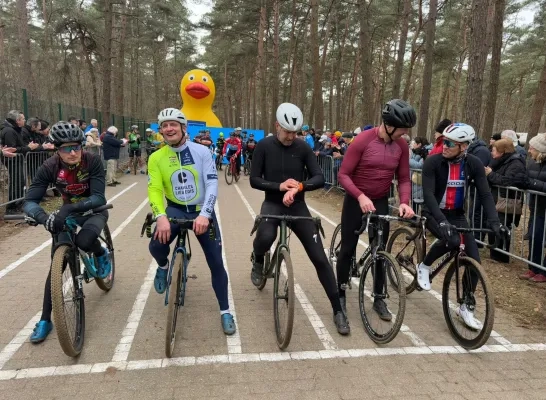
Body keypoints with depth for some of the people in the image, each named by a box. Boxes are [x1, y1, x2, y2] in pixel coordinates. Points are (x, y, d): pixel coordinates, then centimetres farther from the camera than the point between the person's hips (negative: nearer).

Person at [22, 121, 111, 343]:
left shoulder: (93, 161, -26)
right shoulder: (50, 166, -20)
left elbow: (99, 198, -32)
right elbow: (29, 201, -22)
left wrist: (69, 208, -46)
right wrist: (45, 218, -44)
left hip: (93, 211, -2)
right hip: (66, 213, 2)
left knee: (84, 241, -35)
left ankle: (102, 254, 2)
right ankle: (45, 320, 9)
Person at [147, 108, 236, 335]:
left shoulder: (201, 152, -10)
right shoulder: (156, 158, -6)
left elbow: (212, 185, -16)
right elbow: (154, 190, -14)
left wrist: (204, 214, -30)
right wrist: (161, 216, -33)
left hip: (202, 212, -1)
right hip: (174, 209, 1)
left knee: (216, 262, 0)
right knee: (156, 245, -27)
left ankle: (225, 311, 17)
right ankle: (163, 266, 12)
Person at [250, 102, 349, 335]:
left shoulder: (303, 148, -2)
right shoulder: (264, 146, -5)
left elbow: (319, 179, -8)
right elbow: (254, 180, -6)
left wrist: (298, 186, -26)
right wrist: (279, 186, -21)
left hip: (298, 206, 2)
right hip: (272, 204, -1)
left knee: (320, 258, -4)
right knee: (266, 237, -35)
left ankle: (337, 310, 9)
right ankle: (258, 259, 5)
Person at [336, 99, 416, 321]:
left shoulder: (402, 146, -6)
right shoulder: (363, 140, -19)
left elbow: (404, 179, -1)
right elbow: (343, 175, -18)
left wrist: (404, 201, -20)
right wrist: (360, 196, -32)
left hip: (381, 202, 4)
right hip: (356, 201, -3)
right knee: (348, 249, 4)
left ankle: (379, 299, 21)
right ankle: (340, 295, 20)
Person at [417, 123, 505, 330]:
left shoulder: (474, 164, -9)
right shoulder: (432, 162, -20)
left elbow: (485, 194, -10)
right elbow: (428, 194, -28)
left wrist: (494, 221, -25)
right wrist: (442, 221, -40)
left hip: (457, 215, 4)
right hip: (434, 213, -4)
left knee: (474, 260, -4)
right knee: (452, 240, -34)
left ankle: (466, 307, 13)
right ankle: (424, 266, -4)